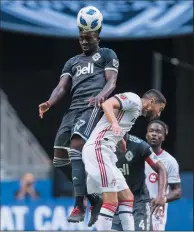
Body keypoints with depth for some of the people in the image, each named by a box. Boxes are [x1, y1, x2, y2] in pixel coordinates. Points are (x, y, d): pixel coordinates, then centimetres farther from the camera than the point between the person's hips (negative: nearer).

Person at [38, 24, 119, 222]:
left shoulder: (107, 55, 14)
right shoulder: (72, 62, 29)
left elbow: (111, 81, 0)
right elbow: (62, 87, 17)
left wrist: (101, 96, -24)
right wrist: (49, 103, -6)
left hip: (93, 105, -7)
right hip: (74, 107, 7)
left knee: (76, 147, -27)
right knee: (60, 157, -2)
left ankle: (79, 206, -30)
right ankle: (93, 196, 13)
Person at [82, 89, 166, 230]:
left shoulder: (136, 112, 26)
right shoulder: (134, 99, -2)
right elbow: (107, 104, -18)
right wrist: (114, 122, -35)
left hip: (106, 152, 10)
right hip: (98, 148, -10)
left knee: (127, 197, 11)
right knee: (111, 201, -15)